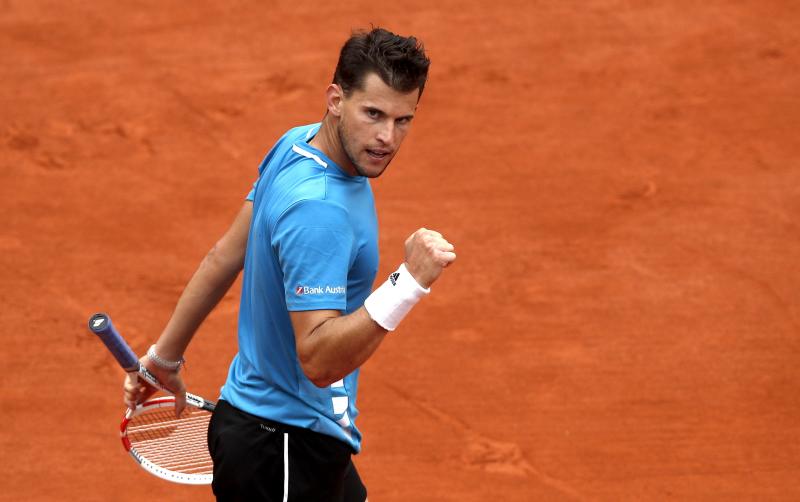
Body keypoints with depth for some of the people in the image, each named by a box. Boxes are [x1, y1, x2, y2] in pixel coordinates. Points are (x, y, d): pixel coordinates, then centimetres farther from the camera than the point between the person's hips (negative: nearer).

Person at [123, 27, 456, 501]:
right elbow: (318, 361, -32)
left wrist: (165, 356, 18)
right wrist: (408, 283, -41)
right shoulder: (319, 211, -29)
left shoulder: (298, 143, -1)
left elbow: (226, 256, 9)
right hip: (283, 450, -10)